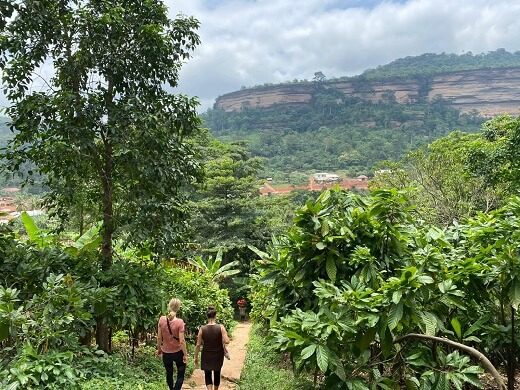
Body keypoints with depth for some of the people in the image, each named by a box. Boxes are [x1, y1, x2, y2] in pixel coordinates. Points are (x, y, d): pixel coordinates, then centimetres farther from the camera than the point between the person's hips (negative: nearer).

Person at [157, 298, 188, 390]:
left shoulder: (162, 319, -11)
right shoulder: (179, 322, -20)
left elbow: (159, 337, -3)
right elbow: (182, 341, -17)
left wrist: (159, 349, 12)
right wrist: (185, 354, -8)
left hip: (166, 352, 4)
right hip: (178, 352, -3)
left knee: (169, 374, 23)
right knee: (180, 375, 10)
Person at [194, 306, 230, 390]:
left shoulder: (202, 329, -12)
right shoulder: (221, 327, -15)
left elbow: (198, 345, -8)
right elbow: (226, 341, -21)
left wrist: (196, 357, 3)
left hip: (206, 356, 0)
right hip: (218, 356, 0)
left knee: (207, 374, 13)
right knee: (217, 374, 20)